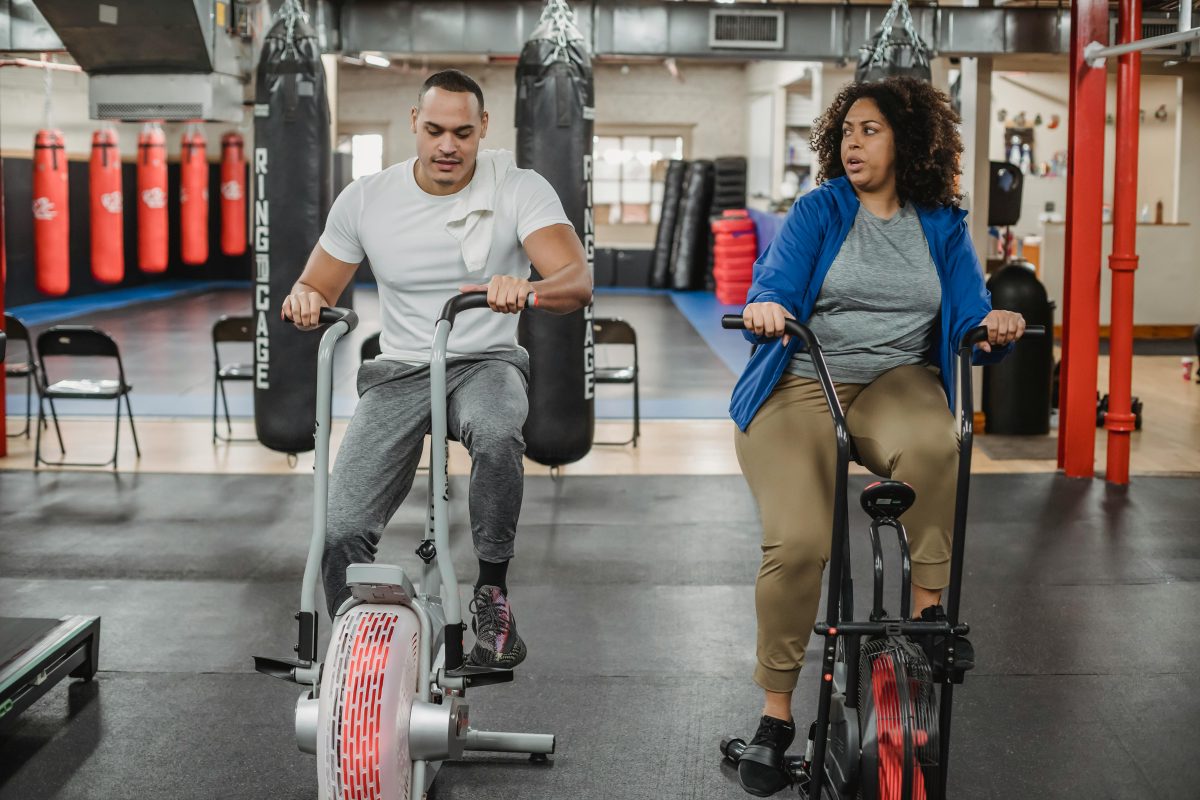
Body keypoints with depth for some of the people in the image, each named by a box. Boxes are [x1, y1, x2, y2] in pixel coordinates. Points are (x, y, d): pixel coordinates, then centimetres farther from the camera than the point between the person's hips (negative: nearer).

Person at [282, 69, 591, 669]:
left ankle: (492, 592, -16)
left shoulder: (519, 190, -7)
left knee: (496, 436, -39)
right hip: (399, 373, 2)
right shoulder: (366, 199, 0)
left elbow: (577, 281, -20)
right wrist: (304, 301, -18)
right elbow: (314, 292, 8)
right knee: (342, 532, -17)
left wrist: (526, 290, -44)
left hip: (485, 365, -2)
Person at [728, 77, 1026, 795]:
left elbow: (969, 317, 1)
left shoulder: (942, 226, 11)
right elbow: (775, 286, -8)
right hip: (799, 385, -1)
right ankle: (777, 714, -3)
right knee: (798, 542, -21)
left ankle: (928, 605, -18)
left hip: (895, 382, 1)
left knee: (931, 443, -37)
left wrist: (993, 327, -23)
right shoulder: (819, 211, 6)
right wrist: (765, 308, -32)